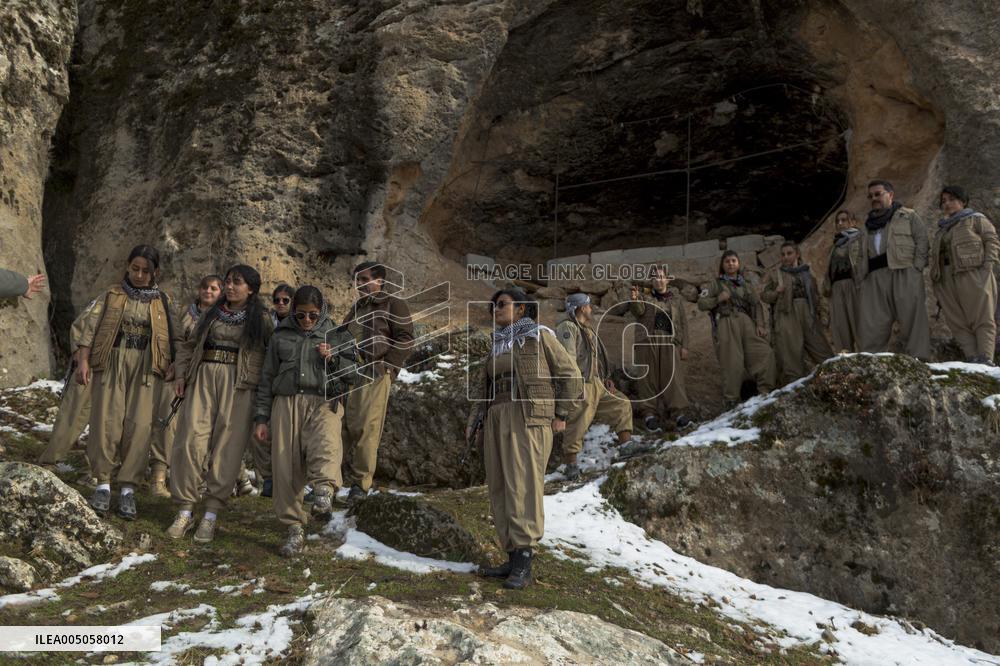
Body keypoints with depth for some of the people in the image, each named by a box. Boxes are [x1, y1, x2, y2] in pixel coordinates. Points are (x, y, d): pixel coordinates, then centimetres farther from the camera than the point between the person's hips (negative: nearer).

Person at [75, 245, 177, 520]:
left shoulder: (162, 301, 12)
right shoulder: (111, 296, 11)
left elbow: (171, 337, 10)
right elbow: (91, 327, 3)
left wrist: (173, 371, 2)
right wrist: (83, 360, -9)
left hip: (146, 367, 0)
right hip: (111, 363, 0)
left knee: (140, 426, -6)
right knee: (107, 422, -4)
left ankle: (128, 489, 2)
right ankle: (103, 483, 10)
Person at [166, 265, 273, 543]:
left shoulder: (261, 319, 7)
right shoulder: (212, 314, 17)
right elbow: (189, 345, 22)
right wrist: (181, 374, 9)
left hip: (239, 385, -3)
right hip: (204, 377, 3)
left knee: (226, 447, -5)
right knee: (191, 440, -6)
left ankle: (211, 515, 1)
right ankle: (185, 511, 3)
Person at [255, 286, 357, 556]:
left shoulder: (337, 335, 14)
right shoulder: (281, 336, 17)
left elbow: (353, 372, 14)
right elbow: (267, 378, 17)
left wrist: (333, 359, -6)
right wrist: (262, 417, 11)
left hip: (323, 403, -1)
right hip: (286, 402, 1)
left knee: (326, 447, -32)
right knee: (286, 466, -5)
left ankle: (324, 489, -52)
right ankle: (295, 528, 3)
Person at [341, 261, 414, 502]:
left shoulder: (393, 304, 3)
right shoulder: (357, 307, 25)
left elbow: (405, 341, -5)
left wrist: (385, 365, -13)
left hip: (375, 374, -6)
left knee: (366, 428, -10)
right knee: (343, 425, 0)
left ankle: (361, 482, -2)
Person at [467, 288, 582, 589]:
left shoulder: (539, 336, 4)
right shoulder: (498, 346, 23)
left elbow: (571, 375, 2)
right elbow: (483, 386, 19)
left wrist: (562, 415, -5)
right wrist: (474, 421, 6)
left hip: (529, 419, -7)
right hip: (497, 421, 7)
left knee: (523, 487, -14)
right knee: (500, 489, 2)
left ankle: (523, 565, -14)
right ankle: (514, 559, 7)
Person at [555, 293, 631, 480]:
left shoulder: (588, 329, 21)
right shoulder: (567, 328, -10)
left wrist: (606, 379, 11)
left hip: (597, 384, 10)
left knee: (622, 405, 9)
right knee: (576, 425, -7)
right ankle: (571, 466, 1)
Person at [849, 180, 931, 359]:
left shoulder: (908, 216, 15)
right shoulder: (869, 225, 29)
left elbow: (922, 239, 3)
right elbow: (860, 257, 23)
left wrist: (917, 268, -10)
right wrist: (860, 280, 9)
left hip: (904, 274, -4)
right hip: (874, 278, 4)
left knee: (912, 320, -10)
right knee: (870, 327, -4)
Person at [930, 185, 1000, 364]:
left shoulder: (976, 219, 12)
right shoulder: (941, 230, 29)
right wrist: (937, 288, 14)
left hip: (973, 275, -6)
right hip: (947, 280, 6)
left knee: (982, 318, -10)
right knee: (958, 322, -6)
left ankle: (985, 359, -19)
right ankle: (972, 359, -9)